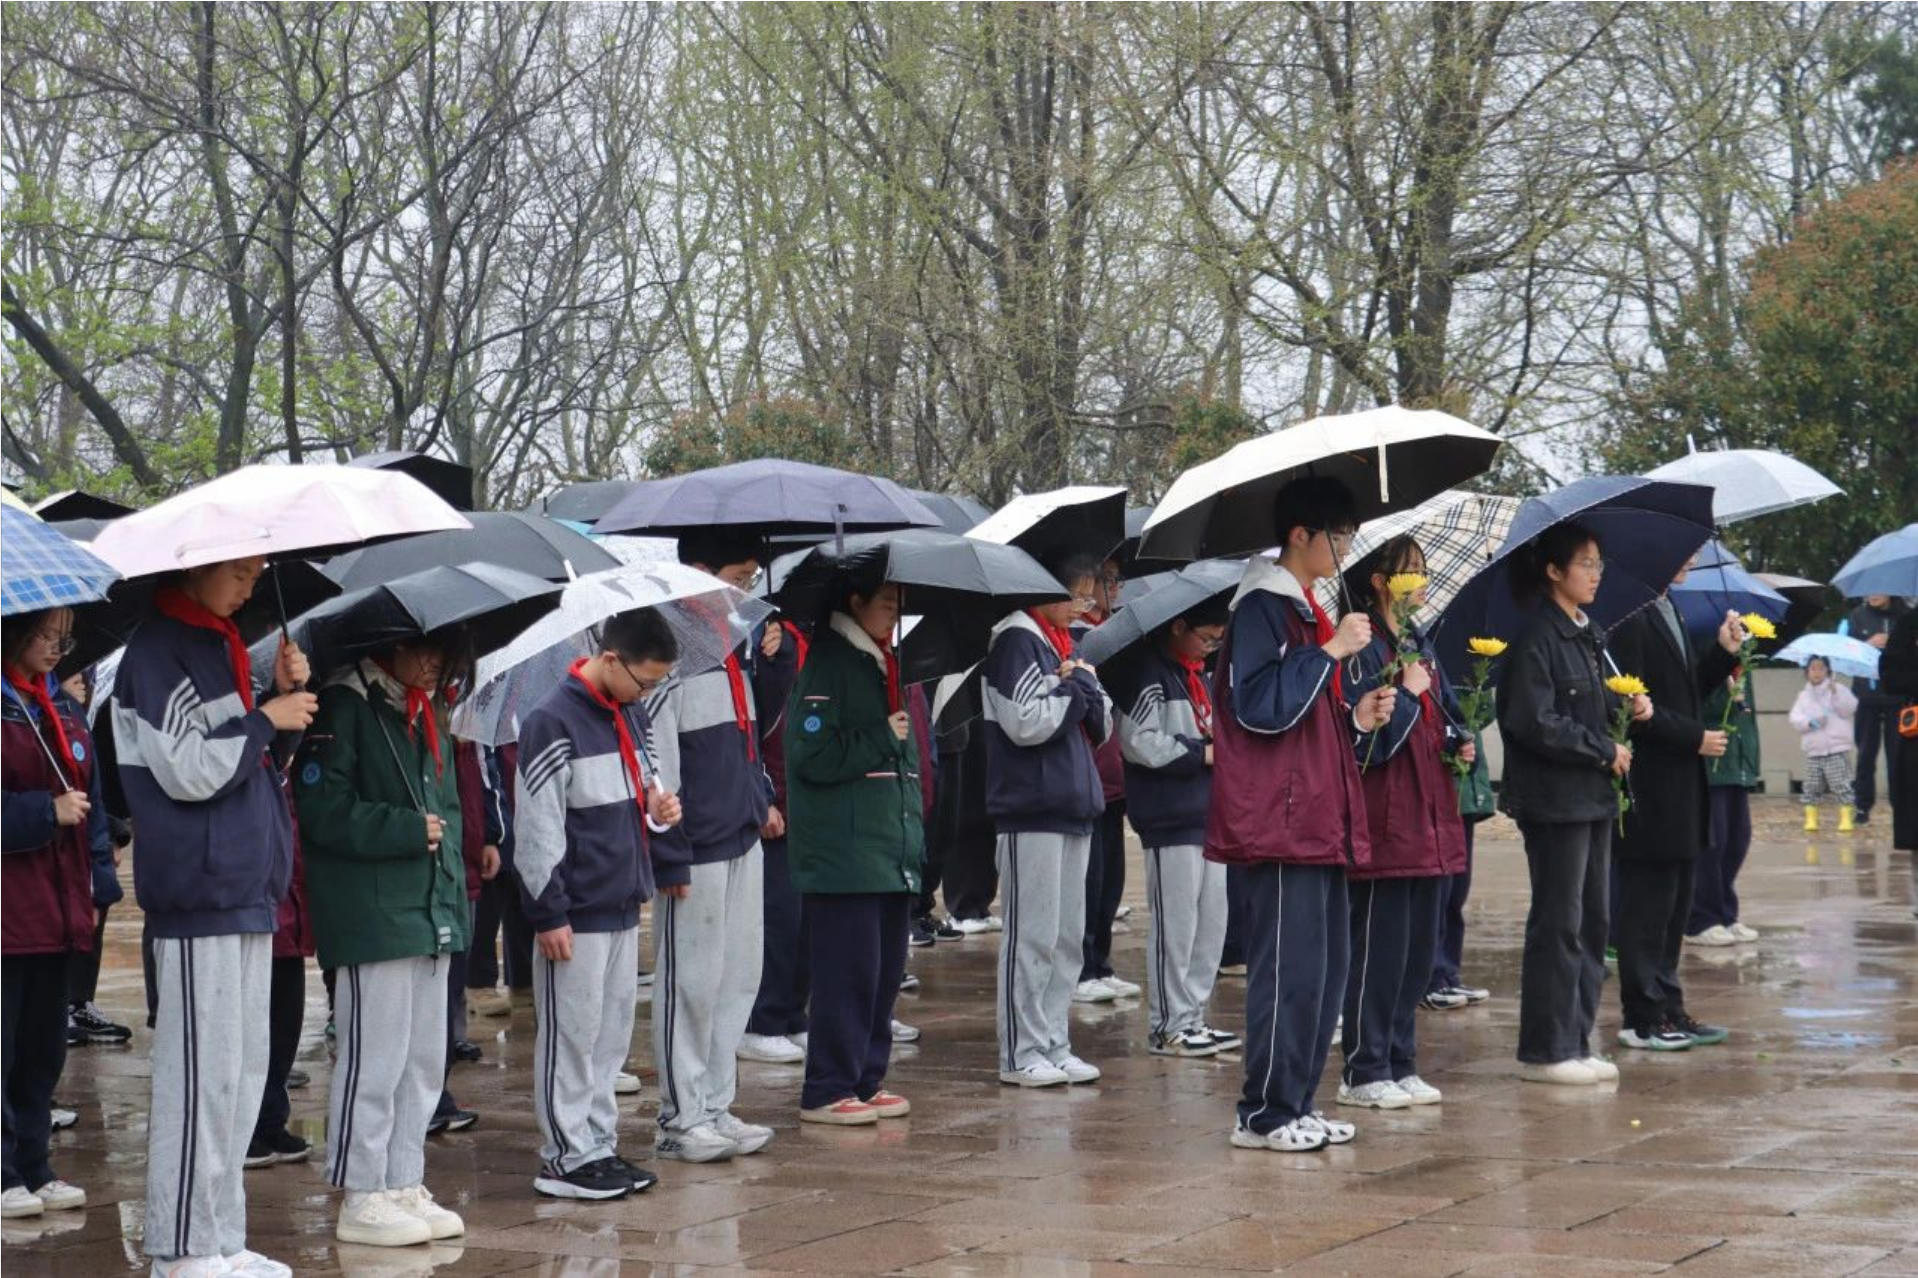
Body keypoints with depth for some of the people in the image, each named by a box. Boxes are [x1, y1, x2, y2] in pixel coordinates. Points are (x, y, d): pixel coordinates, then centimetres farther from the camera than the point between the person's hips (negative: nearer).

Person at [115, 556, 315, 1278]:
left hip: (247, 891, 10)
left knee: (244, 1071, 12)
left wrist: (287, 699, 7)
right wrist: (266, 720, -9)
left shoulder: (218, 645, 18)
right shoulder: (157, 651, -10)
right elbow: (186, 771, -19)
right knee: (201, 1074, -7)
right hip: (198, 896, -10)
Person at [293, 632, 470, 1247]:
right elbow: (324, 809, -17)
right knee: (375, 1061, -5)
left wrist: (454, 893, 11)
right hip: (370, 916, -8)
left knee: (424, 1060, 11)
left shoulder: (426, 715, 17)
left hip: (431, 914, 8)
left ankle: (404, 1186, 20)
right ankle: (362, 1200, 3)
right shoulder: (344, 706, -9)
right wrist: (408, 830, -14)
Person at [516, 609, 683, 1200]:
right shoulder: (553, 723, -15)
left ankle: (599, 1145, 22)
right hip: (576, 911, -8)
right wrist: (548, 914, -16)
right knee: (571, 1036, -1)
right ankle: (566, 1158, 6)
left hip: (623, 906, 8)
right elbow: (536, 825, -16)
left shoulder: (631, 713, 11)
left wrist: (658, 807, 0)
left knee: (612, 1034, 13)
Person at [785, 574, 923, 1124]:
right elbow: (813, 754, -19)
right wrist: (882, 738, -11)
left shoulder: (886, 664, 19)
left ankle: (867, 1079, 18)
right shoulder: (829, 662, -9)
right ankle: (827, 1091, -2)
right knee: (848, 970, -8)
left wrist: (914, 839, 21)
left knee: (886, 968, 9)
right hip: (842, 851, -9)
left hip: (891, 850, 9)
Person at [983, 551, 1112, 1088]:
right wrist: (1075, 688, -8)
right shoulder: (1016, 641, -10)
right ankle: (1020, 1054, -2)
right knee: (1033, 936, -6)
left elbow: (1101, 726, 18)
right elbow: (1026, 723, -21)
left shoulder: (1063, 644, 18)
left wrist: (1082, 688, -1)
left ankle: (1054, 1045, 17)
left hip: (1071, 810, 9)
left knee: (1068, 937, 11)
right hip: (1030, 810, -9)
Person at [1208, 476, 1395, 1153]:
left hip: (1318, 818, 10)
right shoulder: (1262, 608, -10)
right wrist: (1331, 650, -19)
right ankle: (1265, 1114, -3)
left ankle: (1296, 1103, 17)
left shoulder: (1305, 609, 21)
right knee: (1290, 968, -9)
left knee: (1324, 969, 11)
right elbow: (1261, 707, -21)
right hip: (1279, 820, -10)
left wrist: (1355, 716, 10)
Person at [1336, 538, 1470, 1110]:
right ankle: (1363, 1072, 2)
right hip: (1384, 821, -9)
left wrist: (1462, 745, 6)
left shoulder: (1420, 647, 15)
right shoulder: (1363, 652, -12)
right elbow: (1363, 740, -19)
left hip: (1428, 820, 9)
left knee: (1418, 949, 11)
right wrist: (1407, 695, -15)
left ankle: (1400, 1064, 19)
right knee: (1379, 948, -5)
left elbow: (1445, 721, 26)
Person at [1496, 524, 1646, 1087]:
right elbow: (1536, 724, -19)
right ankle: (1545, 1051, 2)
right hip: (1554, 801, -9)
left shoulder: (1590, 636, 14)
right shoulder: (1537, 639, -13)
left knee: (1593, 923, 10)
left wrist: (1631, 707, 1)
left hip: (1594, 797, 9)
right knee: (1558, 924, -5)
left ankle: (1576, 1042, 17)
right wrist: (1605, 751, -13)